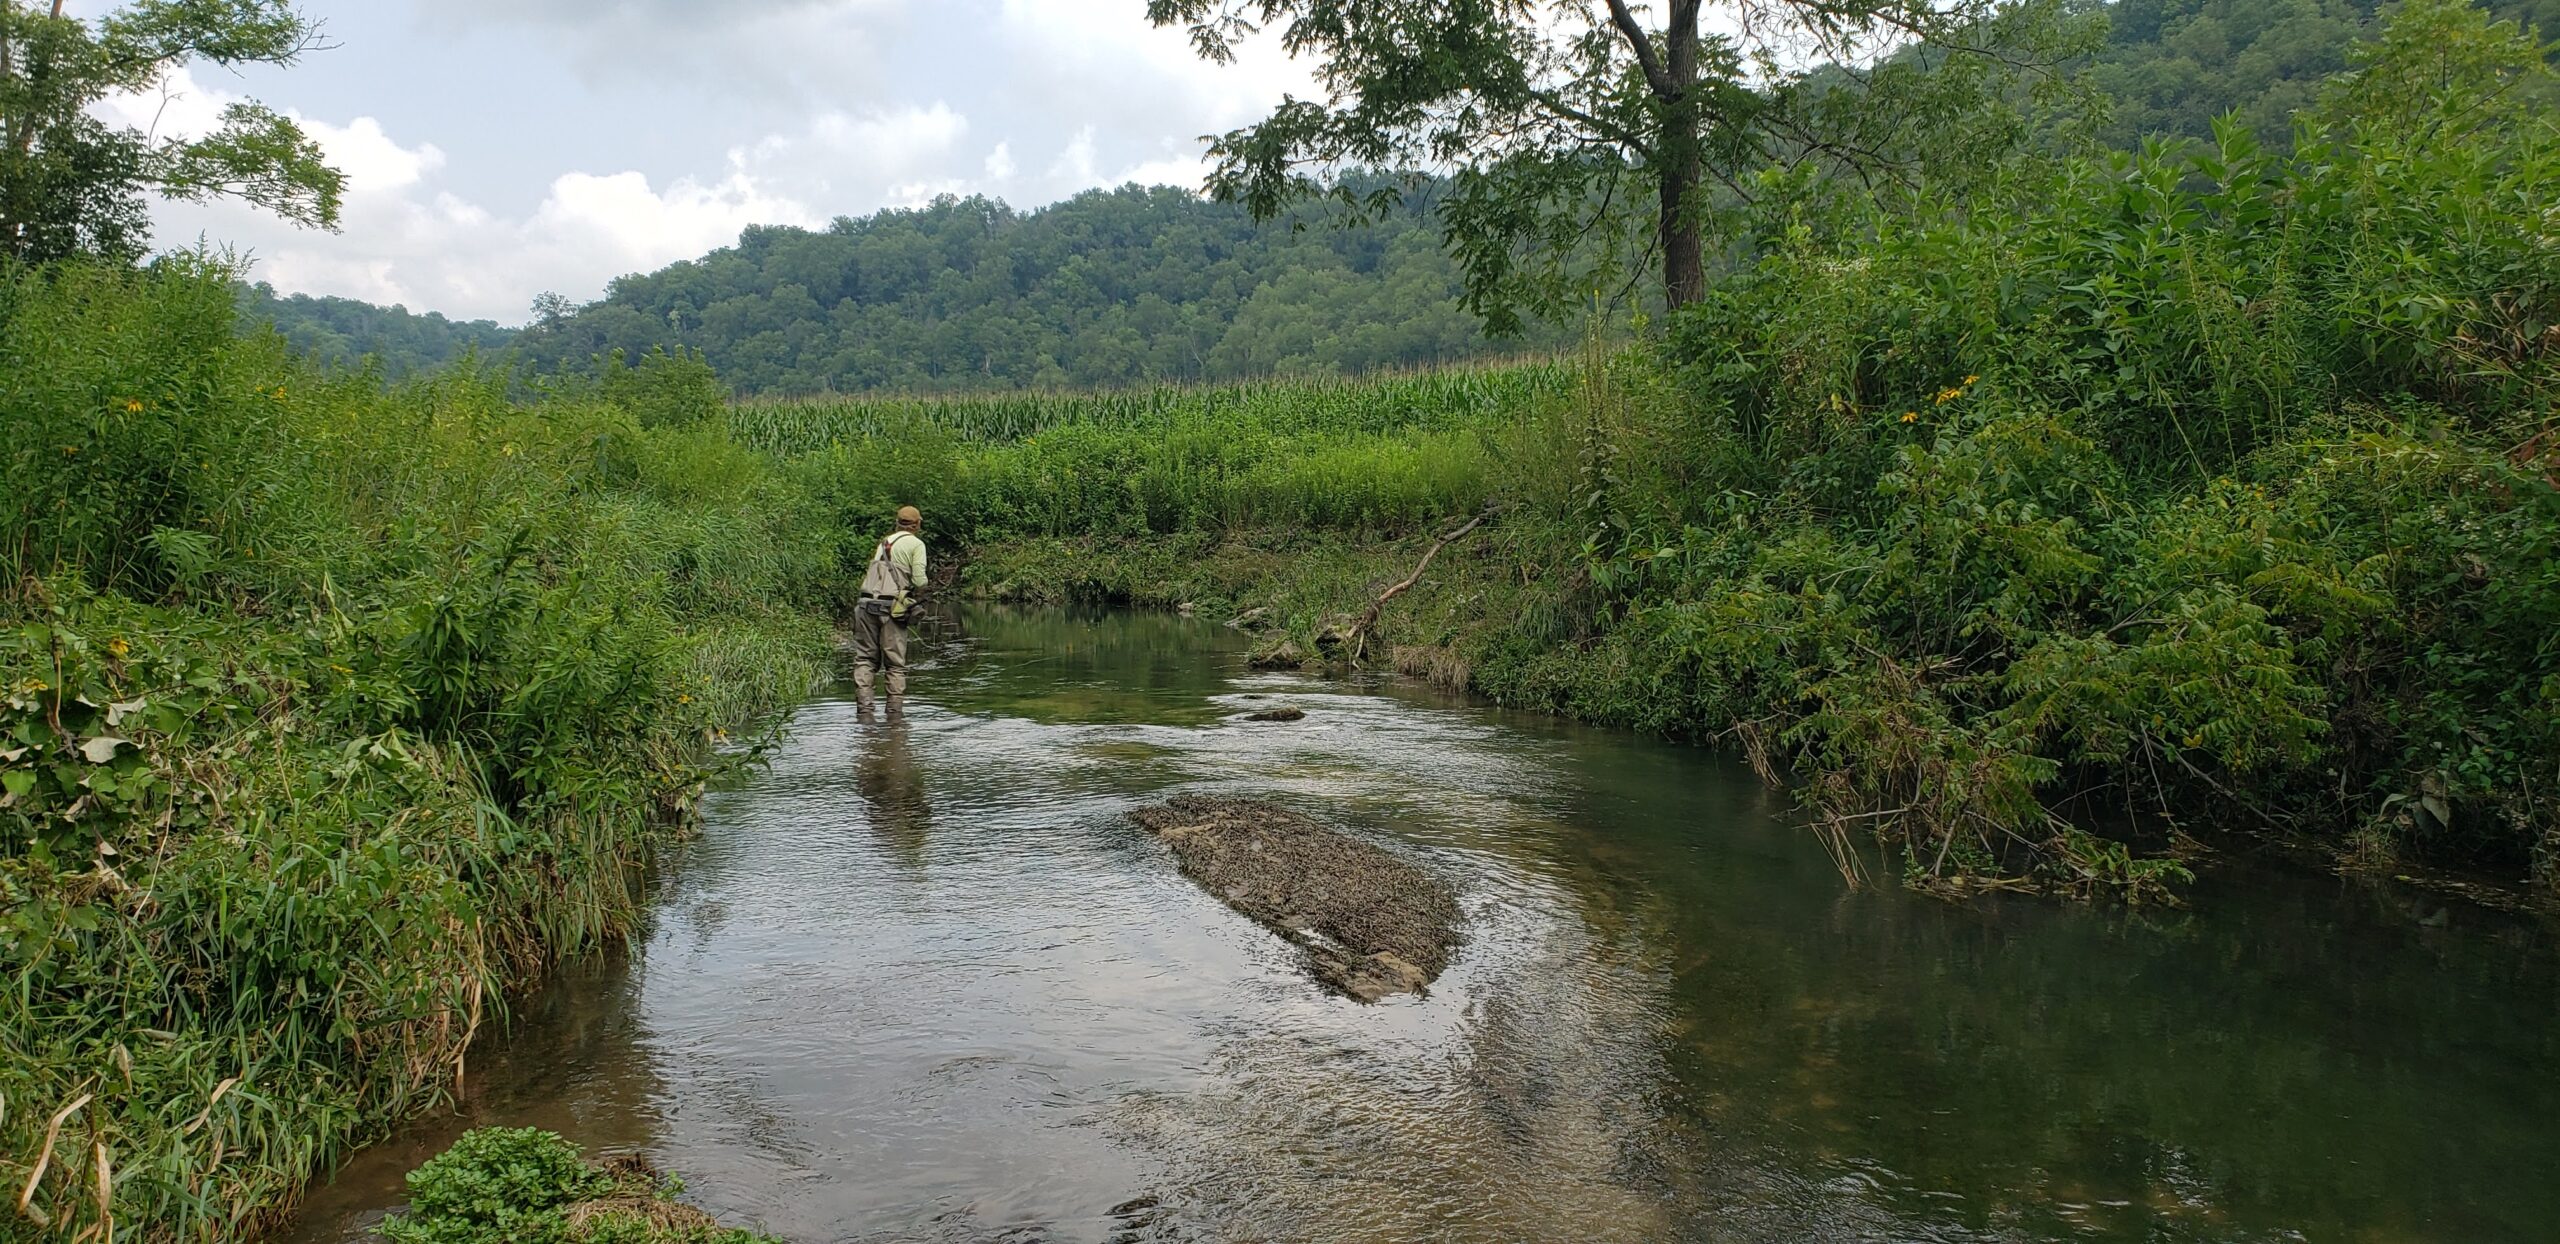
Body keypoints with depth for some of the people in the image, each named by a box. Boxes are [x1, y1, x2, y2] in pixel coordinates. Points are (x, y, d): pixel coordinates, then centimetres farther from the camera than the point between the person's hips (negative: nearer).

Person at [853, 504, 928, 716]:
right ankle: (895, 710, 2)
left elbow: (871, 573, 13)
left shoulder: (883, 542, 20)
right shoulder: (916, 544, 4)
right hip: (892, 608, -4)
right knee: (895, 663, 2)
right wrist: (919, 600, 13)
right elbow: (919, 580, -5)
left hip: (867, 603, 4)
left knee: (864, 658, 8)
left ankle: (864, 705, -1)